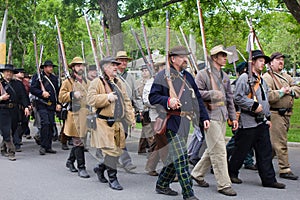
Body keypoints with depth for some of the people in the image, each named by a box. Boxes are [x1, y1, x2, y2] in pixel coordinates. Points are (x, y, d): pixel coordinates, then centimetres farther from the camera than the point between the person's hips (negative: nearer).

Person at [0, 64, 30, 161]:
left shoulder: (18, 84, 12)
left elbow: (23, 96, 6)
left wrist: (26, 107, -7)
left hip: (15, 111, 4)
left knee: (12, 132, 10)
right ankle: (11, 152, -5)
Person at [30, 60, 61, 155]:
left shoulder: (54, 78, 18)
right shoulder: (38, 76, 1)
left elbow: (57, 92, 21)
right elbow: (32, 89, -5)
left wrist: (58, 104, 11)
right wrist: (42, 93, -19)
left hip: (52, 105, 6)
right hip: (42, 104, -6)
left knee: (51, 124, 4)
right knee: (45, 123, -17)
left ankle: (48, 146, 12)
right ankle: (43, 146, -10)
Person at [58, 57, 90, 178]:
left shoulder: (87, 82, 19)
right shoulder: (68, 82, 2)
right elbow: (61, 98, -5)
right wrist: (72, 94, -18)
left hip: (86, 115, 6)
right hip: (75, 115, -6)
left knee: (78, 141, 12)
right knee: (78, 142, -7)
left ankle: (70, 161, 31)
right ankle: (81, 168, -4)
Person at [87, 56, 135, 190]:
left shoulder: (119, 83, 17)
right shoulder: (97, 82, -5)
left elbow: (126, 102, 19)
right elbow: (91, 99, -16)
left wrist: (131, 119, 12)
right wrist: (107, 97, -23)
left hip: (117, 123, 7)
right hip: (104, 122, -7)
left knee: (118, 150, 10)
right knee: (110, 150, -10)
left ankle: (100, 168, 32)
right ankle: (112, 178, 0)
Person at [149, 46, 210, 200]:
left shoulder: (188, 76, 18)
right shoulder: (163, 76, -5)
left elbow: (197, 98, 21)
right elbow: (153, 97, -7)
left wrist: (204, 117, 15)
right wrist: (168, 101, -24)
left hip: (186, 122, 8)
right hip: (172, 121, -8)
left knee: (176, 156, 14)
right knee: (181, 157, -11)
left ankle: (162, 185, 30)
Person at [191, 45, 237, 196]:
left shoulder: (225, 76, 18)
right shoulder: (203, 74, -5)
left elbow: (229, 98, 21)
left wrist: (233, 117, 17)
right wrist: (212, 94, -19)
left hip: (222, 117, 8)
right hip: (211, 116, -8)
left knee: (213, 149, 13)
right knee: (219, 150, -8)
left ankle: (197, 173, 30)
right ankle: (223, 184, -2)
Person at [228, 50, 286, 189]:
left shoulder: (262, 80, 19)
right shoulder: (244, 78, -8)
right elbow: (238, 98, -17)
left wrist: (268, 117, 20)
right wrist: (254, 105, -20)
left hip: (262, 122, 8)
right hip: (248, 122, -8)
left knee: (265, 151, 6)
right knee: (242, 150, 2)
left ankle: (268, 179, 9)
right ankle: (231, 172, 19)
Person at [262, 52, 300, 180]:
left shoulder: (286, 77, 20)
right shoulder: (267, 77, -8)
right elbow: (266, 96, -20)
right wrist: (281, 92, -15)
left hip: (286, 113, 8)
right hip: (275, 113, -8)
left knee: (273, 142, 15)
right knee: (281, 143, -7)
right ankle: (284, 170, -4)